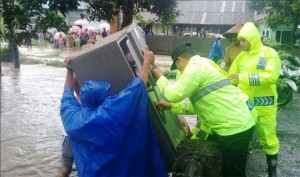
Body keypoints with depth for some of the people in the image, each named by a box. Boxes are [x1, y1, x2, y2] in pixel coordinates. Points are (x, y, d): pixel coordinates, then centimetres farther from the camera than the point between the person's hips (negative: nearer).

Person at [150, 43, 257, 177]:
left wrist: (160, 78, 3)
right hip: (237, 122, 10)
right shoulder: (202, 65, 20)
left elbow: (174, 94, -15)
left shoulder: (195, 67, -14)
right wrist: (171, 106, 20)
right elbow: (198, 104, 21)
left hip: (234, 127, -10)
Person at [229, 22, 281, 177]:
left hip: (264, 105, -4)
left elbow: (272, 76, -21)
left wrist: (244, 78, -25)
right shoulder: (241, 56, 7)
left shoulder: (270, 53, -8)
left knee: (268, 140, 10)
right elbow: (231, 77, 11)